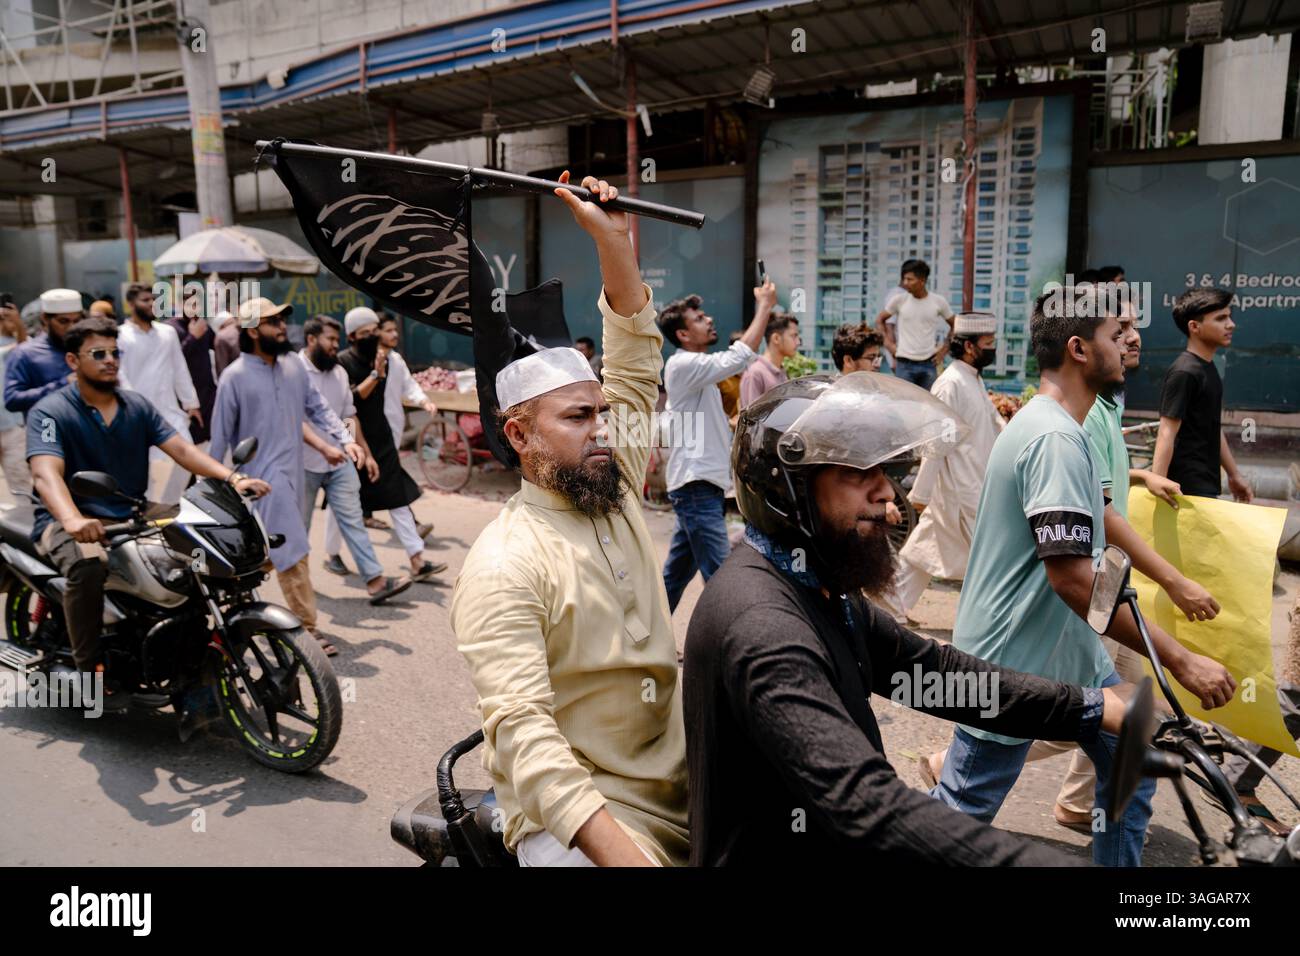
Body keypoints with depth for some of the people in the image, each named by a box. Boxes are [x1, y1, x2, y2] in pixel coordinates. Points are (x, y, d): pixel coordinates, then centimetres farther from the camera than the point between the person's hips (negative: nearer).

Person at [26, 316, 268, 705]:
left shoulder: (137, 405, 9)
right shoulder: (50, 411, -8)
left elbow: (180, 448, -3)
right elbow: (45, 472, -24)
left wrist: (233, 477, -22)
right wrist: (72, 519, -46)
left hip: (132, 517, 5)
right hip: (70, 521, -5)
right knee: (89, 564, -37)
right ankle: (90, 668, -19)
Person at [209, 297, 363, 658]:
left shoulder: (293, 365, 7)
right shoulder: (235, 377, -9)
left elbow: (316, 407, 11)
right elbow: (221, 435, -5)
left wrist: (344, 440, -3)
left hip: (293, 472, 6)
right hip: (263, 478, -6)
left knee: (262, 554, 18)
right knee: (293, 553, -8)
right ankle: (306, 628, 1)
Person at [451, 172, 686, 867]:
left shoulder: (616, 490, 6)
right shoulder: (503, 567, -16)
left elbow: (637, 366, 10)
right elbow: (522, 731, -23)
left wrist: (612, 238, 3)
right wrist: (620, 851, -31)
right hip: (572, 809, -7)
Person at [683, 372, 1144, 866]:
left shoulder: (818, 590, 3)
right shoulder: (762, 626, -28)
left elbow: (933, 669, 1)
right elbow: (867, 804, -38)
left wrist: (1095, 708, -6)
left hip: (826, 843, 8)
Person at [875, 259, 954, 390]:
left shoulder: (939, 302, 0)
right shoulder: (899, 300, -2)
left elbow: (955, 326, 12)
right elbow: (879, 320, 11)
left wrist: (944, 349, 5)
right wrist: (888, 342, 3)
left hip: (929, 364, 1)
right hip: (904, 364, -1)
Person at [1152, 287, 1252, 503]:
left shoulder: (1208, 369, 13)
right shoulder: (1184, 373, -17)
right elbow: (1166, 434, -21)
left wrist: (1234, 474, 22)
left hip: (1205, 483, 10)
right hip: (1189, 487, -10)